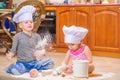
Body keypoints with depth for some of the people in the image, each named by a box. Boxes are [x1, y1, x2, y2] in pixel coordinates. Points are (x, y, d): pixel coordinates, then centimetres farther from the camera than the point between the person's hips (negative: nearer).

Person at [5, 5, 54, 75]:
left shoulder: (36, 36, 6)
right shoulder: (18, 36, 0)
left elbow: (41, 49, 1)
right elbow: (13, 50, 1)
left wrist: (41, 52, -23)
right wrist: (9, 56, -21)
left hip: (34, 62, 3)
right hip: (22, 63, -3)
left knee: (50, 62, -18)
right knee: (15, 70, -35)